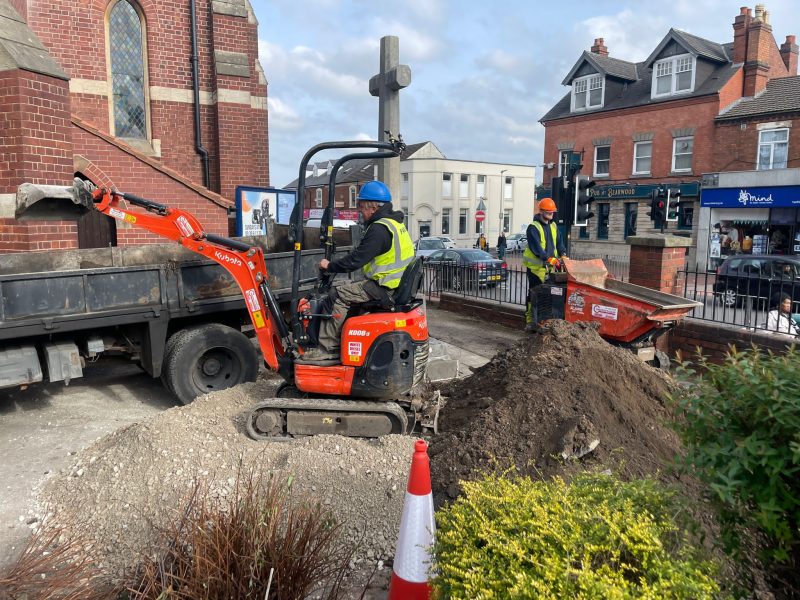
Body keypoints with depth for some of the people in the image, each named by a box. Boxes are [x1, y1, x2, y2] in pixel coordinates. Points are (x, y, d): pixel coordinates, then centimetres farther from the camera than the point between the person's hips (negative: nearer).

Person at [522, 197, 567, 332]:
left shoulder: (553, 226, 15)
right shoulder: (533, 227, -10)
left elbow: (559, 242, 16)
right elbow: (536, 247, -20)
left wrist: (563, 254, -3)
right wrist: (548, 259, -30)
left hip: (550, 267, 7)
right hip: (536, 267, -7)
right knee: (534, 295, -6)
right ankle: (531, 322, -1)